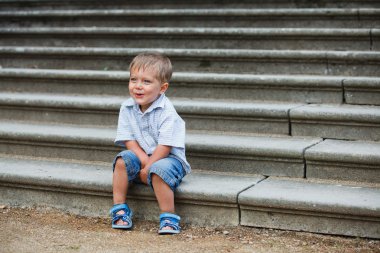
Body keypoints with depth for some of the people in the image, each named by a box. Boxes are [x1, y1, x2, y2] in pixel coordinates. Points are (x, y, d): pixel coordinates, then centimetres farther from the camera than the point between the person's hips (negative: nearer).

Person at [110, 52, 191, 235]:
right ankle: (119, 209, -11)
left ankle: (169, 218, -24)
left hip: (168, 158, -5)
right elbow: (129, 141, -5)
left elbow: (164, 147, -21)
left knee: (158, 170, -34)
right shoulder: (127, 108, -3)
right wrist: (144, 160, -19)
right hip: (141, 157, 5)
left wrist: (147, 169, -21)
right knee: (123, 160, -22)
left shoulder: (167, 112, -19)